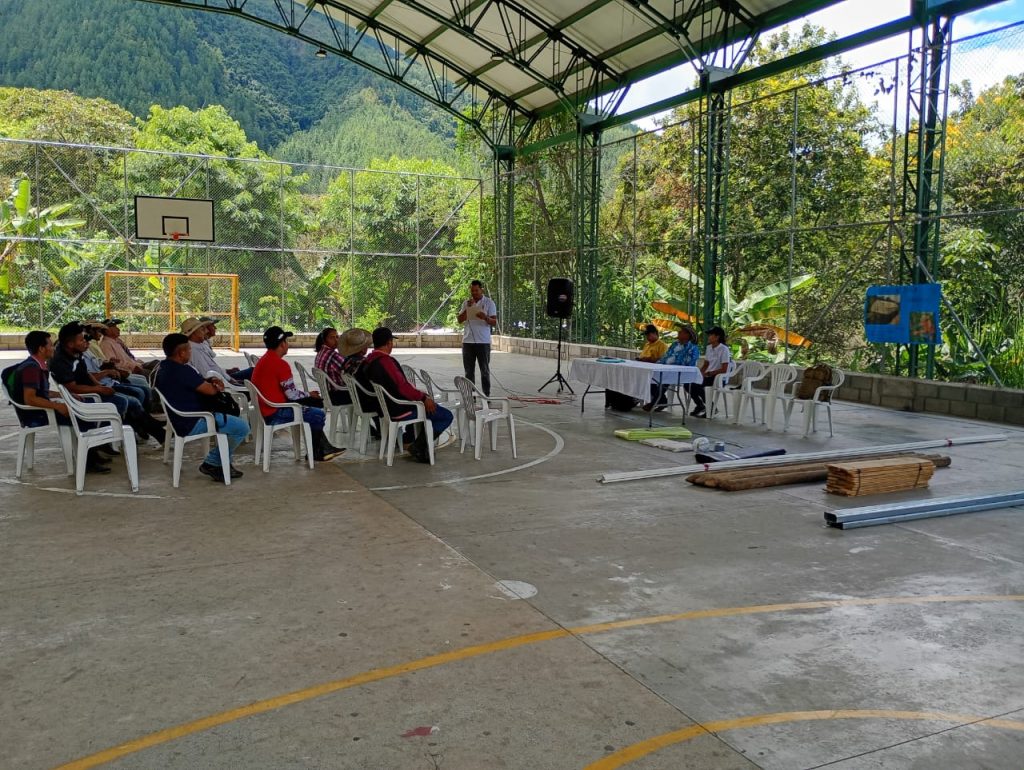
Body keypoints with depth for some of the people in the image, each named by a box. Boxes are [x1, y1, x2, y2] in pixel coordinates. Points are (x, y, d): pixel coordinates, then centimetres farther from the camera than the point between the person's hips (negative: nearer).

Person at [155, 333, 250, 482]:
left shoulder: (163, 369, 7)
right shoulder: (182, 371, -25)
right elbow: (210, 390, -21)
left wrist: (209, 380, -2)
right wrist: (217, 386, 2)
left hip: (179, 419, 11)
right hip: (193, 424, -11)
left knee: (228, 416, 26)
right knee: (242, 427, -6)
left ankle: (223, 463, 24)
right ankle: (212, 463, 8)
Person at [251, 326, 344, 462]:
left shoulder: (262, 361, 13)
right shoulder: (280, 364, -19)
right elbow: (292, 395, -18)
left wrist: (307, 395, 9)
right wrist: (309, 395, 2)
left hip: (265, 410, 10)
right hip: (275, 414, -10)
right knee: (319, 415, -3)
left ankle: (324, 448, 19)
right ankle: (314, 453, 15)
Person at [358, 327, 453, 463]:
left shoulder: (368, 360, 4)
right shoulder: (385, 361, -25)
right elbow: (402, 387, -27)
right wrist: (424, 398, -14)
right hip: (399, 410, -10)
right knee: (447, 416, -7)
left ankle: (408, 440, 32)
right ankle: (418, 447, -4)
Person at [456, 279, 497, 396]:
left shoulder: (489, 303, 0)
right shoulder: (466, 303, 11)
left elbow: (495, 323, -5)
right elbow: (460, 320, 2)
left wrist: (485, 318, -26)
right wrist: (468, 307, -10)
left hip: (483, 342, -3)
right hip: (467, 341, 3)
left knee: (485, 370, 2)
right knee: (469, 371, 8)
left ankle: (486, 395, 6)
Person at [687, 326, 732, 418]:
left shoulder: (724, 349, -13)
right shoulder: (709, 348, 11)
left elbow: (724, 370, -17)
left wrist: (709, 373, -20)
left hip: (719, 377, -8)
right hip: (708, 376, 8)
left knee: (696, 385, -27)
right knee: (688, 384, -8)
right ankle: (699, 405, 13)